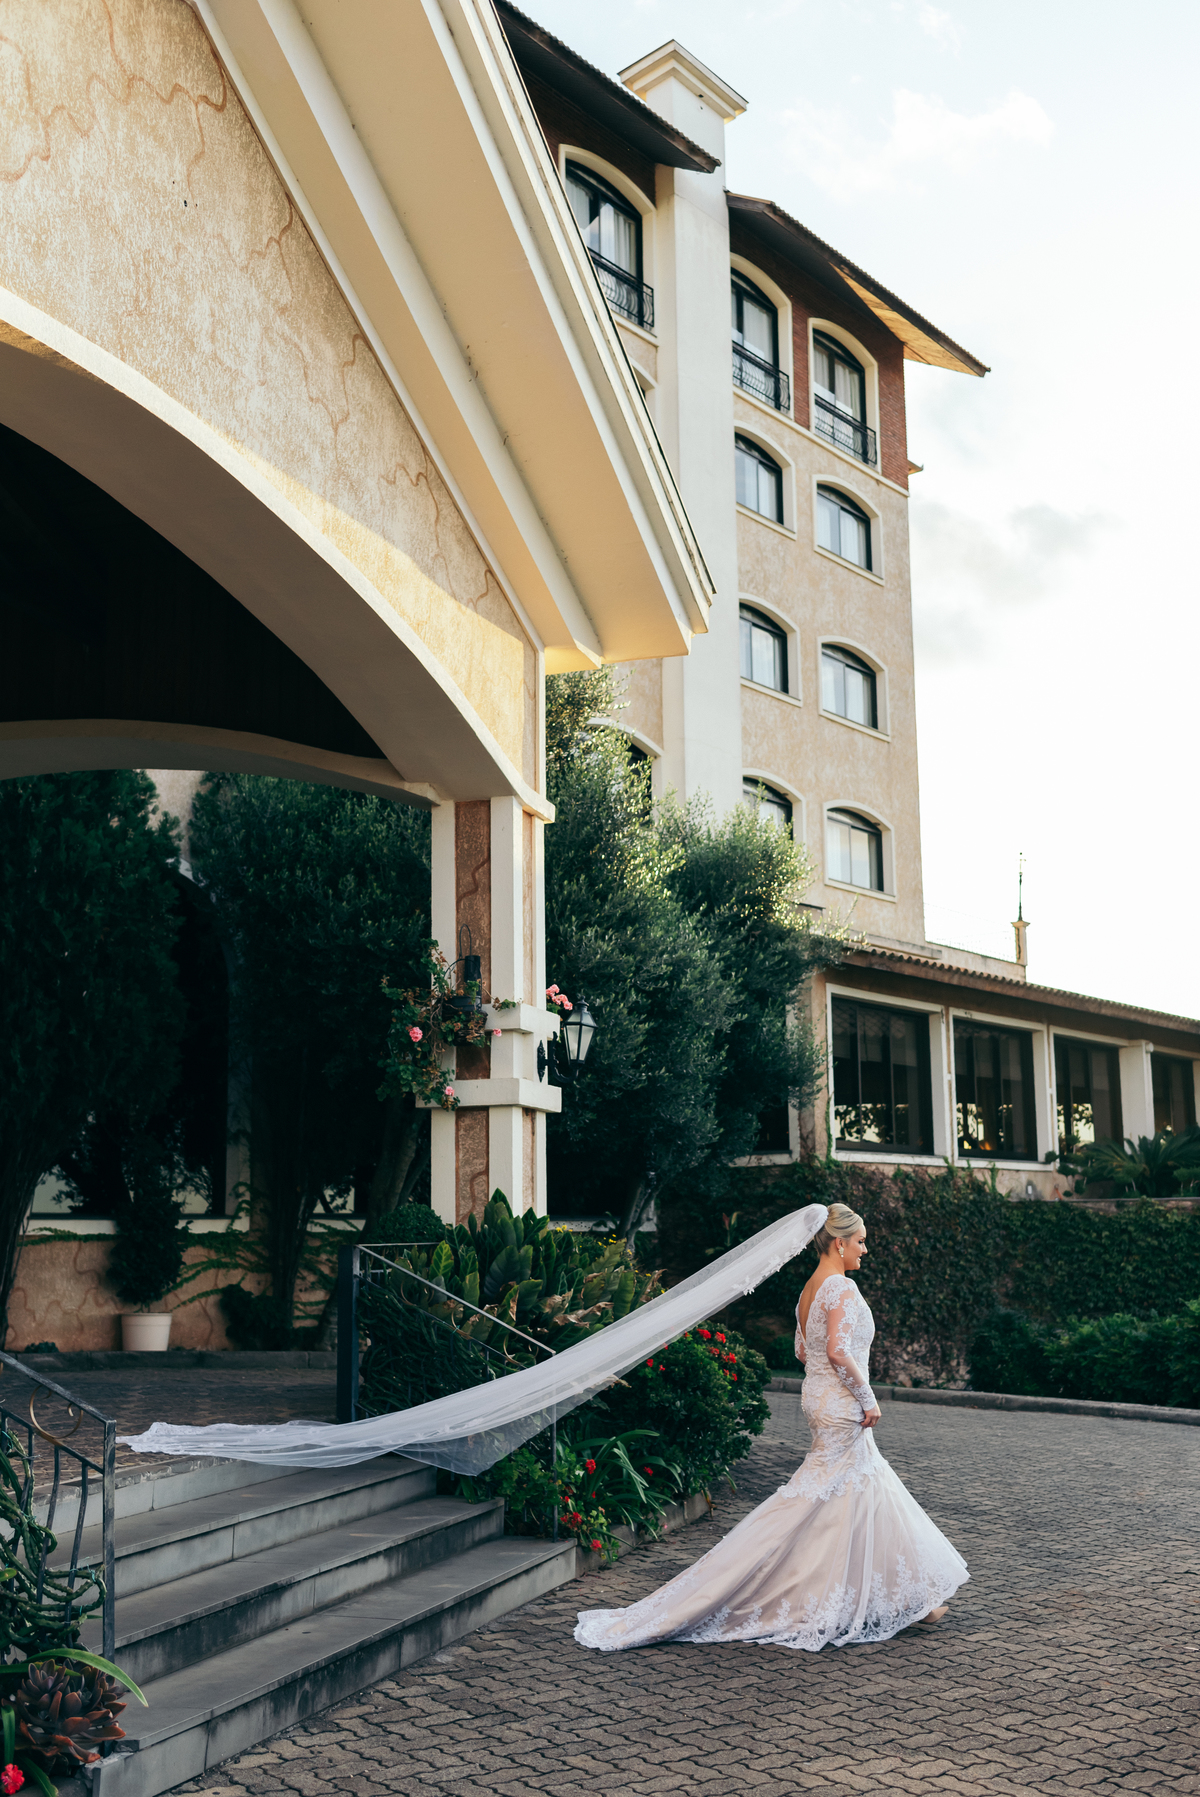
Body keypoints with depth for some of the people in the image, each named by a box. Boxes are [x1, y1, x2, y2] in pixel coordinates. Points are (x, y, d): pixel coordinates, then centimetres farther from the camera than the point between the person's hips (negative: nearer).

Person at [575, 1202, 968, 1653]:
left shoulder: (810, 1289, 11)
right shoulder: (842, 1288, -17)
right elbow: (838, 1349, -26)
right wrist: (867, 1398, -17)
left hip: (818, 1397, 10)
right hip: (842, 1407, -10)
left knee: (872, 1494, 17)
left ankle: (908, 1598, 26)